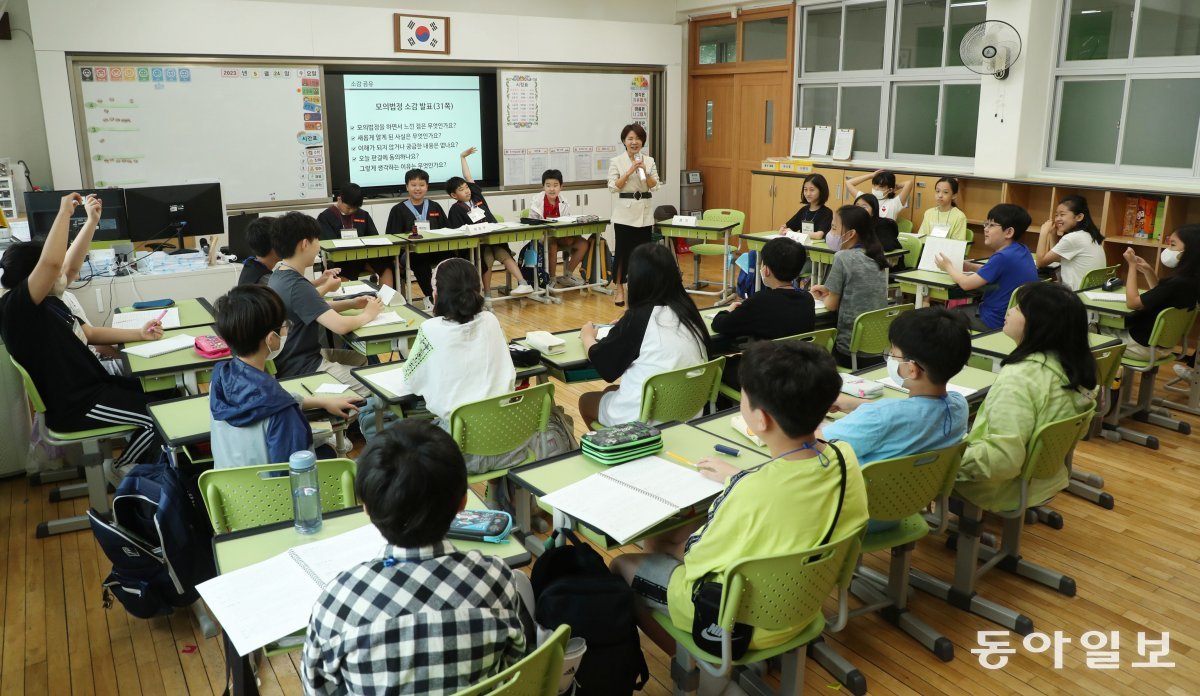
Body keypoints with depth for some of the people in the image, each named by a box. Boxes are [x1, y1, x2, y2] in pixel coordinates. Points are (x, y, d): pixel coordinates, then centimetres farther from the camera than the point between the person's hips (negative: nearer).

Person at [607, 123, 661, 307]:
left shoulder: (649, 161, 6)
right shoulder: (616, 161, -1)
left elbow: (654, 187, 2)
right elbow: (613, 187, -8)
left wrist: (645, 171, -14)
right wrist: (629, 171, -16)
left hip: (644, 212, 3)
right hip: (624, 212, -3)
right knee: (623, 250, 0)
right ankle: (619, 290, 10)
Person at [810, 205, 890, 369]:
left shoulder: (843, 257, -14)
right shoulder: (876, 257, 7)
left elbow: (832, 305, -6)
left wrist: (825, 297, 15)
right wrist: (830, 290, 20)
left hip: (852, 350, -6)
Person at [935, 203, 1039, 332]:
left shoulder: (1003, 257, -26)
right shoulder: (1022, 250, 1)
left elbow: (966, 284, -21)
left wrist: (948, 267, -3)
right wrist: (970, 266, 5)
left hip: (996, 322, -9)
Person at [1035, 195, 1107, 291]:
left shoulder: (1072, 238, -17)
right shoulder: (1088, 236, 12)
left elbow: (1041, 262, -12)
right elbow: (1055, 258, 11)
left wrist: (1044, 231, -6)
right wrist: (1052, 233, 6)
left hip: (1079, 294, -8)